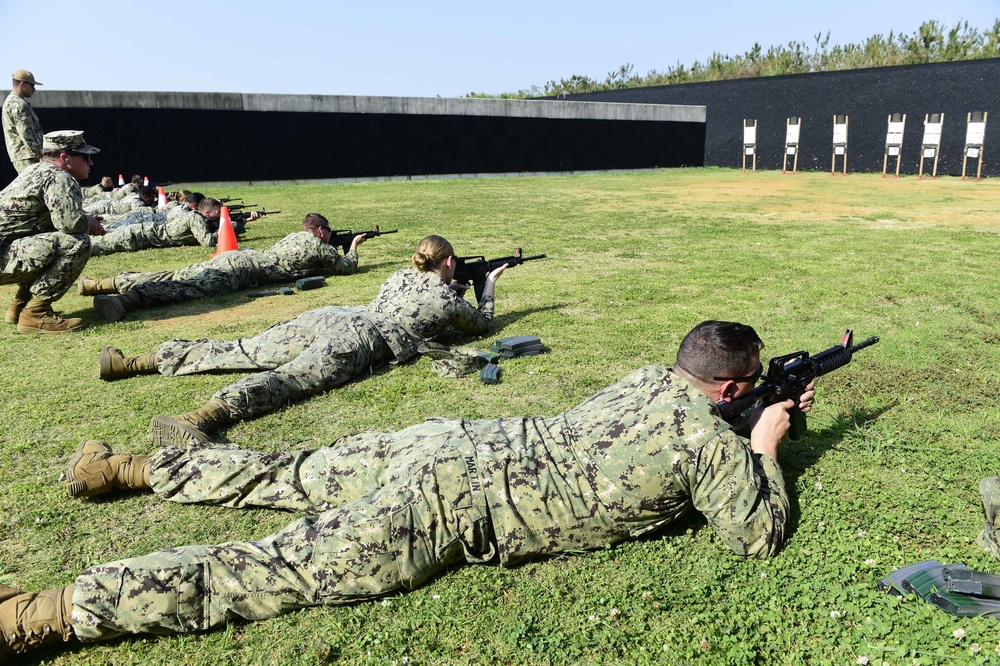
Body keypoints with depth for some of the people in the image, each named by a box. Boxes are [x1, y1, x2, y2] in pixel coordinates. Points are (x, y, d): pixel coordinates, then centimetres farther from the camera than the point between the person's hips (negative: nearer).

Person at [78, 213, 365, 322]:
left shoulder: (293, 237, 30)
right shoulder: (320, 247, 6)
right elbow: (347, 267, 16)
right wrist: (353, 246, 36)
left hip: (233, 256, 8)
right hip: (244, 269, -7)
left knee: (174, 277, 4)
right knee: (191, 287, -25)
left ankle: (96, 285, 0)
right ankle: (126, 299, -45)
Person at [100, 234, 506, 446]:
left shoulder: (400, 276, 30)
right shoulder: (450, 300, 14)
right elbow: (481, 324, 33)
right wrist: (490, 285, 49)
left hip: (328, 317, 6)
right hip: (361, 339, -6)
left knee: (239, 352, 7)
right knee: (288, 378, -28)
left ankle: (130, 364, 6)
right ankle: (202, 418, -53)